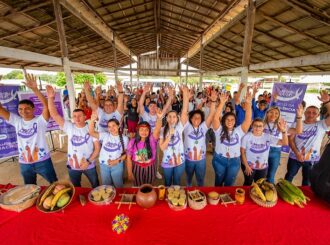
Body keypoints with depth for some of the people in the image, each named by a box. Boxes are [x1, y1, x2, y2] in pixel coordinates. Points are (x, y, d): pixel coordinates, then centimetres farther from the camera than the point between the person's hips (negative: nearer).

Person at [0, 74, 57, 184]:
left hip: (42, 161, -5)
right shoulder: (16, 121, 2)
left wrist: (35, 89, -38)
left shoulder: (40, 120, -12)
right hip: (24, 163, 5)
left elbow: (46, 105, -27)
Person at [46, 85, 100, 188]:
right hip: (73, 166, 2)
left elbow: (97, 147, -11)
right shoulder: (69, 127, -7)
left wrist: (89, 161, -18)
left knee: (96, 186, 19)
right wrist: (51, 98, -26)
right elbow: (54, 115, -16)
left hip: (89, 165, -1)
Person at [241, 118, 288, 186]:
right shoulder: (247, 137, -17)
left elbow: (284, 143, -15)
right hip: (249, 165, -3)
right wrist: (246, 166, -11)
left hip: (263, 167, 3)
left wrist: (283, 131, -31)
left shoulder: (268, 137, -9)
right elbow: (242, 152, -13)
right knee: (247, 184, 15)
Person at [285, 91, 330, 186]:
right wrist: (297, 153, -16)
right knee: (289, 176, 17)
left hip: (312, 159, 0)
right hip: (295, 157, 1)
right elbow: (291, 139, -6)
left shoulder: (321, 125, -7)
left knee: (307, 181, 19)